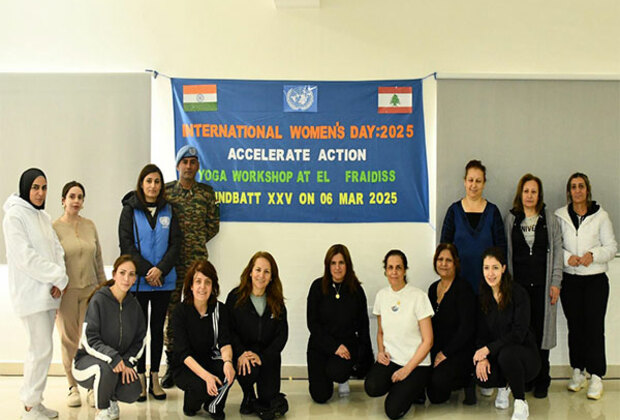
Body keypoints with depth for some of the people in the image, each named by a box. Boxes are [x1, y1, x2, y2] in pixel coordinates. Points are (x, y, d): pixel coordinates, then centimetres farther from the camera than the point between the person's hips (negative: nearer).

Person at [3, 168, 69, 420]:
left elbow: (56, 250, 11)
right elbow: (26, 257, -17)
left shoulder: (44, 217, 15)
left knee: (38, 349, 12)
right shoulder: (14, 216, -10)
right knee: (42, 349, -8)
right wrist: (60, 277, -13)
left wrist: (58, 280, -6)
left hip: (48, 292, 8)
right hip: (30, 293, -8)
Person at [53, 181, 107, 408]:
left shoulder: (90, 225, 8)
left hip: (90, 289, 3)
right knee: (69, 339, 5)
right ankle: (73, 387, 17)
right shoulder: (54, 227, -4)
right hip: (66, 291, -3)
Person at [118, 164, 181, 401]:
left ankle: (155, 379, 14)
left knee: (158, 328, 7)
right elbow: (126, 245, -5)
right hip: (138, 281, -2)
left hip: (164, 280, 2)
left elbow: (175, 243, 2)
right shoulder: (130, 210, 2)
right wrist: (147, 270, -14)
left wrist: (160, 269, -13)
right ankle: (140, 379, 9)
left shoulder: (168, 210, 7)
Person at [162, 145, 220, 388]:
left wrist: (196, 241, 4)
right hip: (171, 258, 0)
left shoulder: (206, 192, 9)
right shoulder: (166, 191, 7)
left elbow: (213, 225, 11)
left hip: (198, 258, 0)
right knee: (172, 311, 3)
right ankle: (171, 366, 11)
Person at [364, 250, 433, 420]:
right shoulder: (381, 295, 6)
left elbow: (428, 340, -8)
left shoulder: (418, 297, -10)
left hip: (416, 363, -4)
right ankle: (399, 387, 6)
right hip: (390, 358, 4)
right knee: (372, 388, -27)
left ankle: (414, 388, 11)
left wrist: (407, 369, -14)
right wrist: (381, 351, -2)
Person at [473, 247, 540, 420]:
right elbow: (481, 333, 3)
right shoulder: (482, 297, 4)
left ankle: (521, 403, -14)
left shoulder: (518, 293, -12)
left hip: (524, 354, -4)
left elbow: (519, 334, -18)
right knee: (482, 376, -28)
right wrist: (482, 357, -16)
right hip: (496, 355, 4)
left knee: (506, 353, -38)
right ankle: (503, 386, 11)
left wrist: (488, 349, -25)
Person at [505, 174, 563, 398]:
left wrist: (555, 282, -2)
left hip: (542, 284, -1)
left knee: (541, 330, 1)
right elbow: (506, 252, 8)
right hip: (518, 283, 1)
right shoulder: (511, 219, 7)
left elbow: (557, 250, 4)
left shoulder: (549, 218, 5)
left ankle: (541, 380, 12)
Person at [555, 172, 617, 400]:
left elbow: (611, 246, 2)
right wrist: (567, 257, -12)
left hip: (595, 279, -2)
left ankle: (596, 376, 2)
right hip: (570, 280, 2)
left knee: (594, 326, -5)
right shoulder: (560, 216, 5)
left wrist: (593, 255, -15)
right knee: (574, 325, 6)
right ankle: (578, 371, 18)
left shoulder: (600, 215, 1)